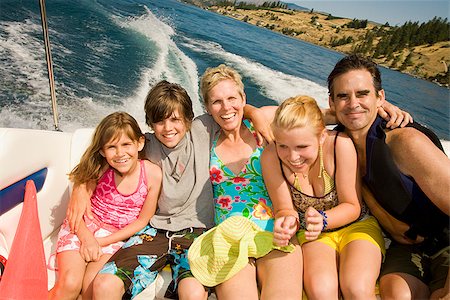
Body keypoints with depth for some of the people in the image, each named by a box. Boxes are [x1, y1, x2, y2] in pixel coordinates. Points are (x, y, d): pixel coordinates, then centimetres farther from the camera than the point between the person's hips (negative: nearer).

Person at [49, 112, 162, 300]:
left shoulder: (152, 174, -14)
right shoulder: (99, 169, -15)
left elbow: (142, 220, -6)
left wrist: (102, 242, -10)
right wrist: (88, 240, -20)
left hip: (115, 236, 0)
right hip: (83, 229, 0)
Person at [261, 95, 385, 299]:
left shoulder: (340, 144, -22)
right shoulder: (271, 157, -18)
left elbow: (352, 207, -12)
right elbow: (284, 209, -8)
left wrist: (323, 219, -31)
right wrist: (287, 221, -31)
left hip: (356, 225, 0)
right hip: (313, 234, 1)